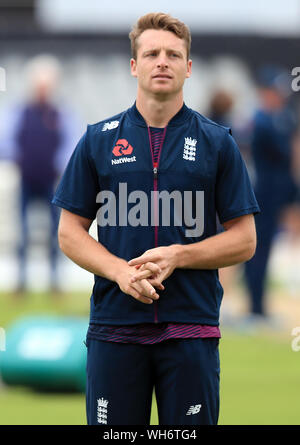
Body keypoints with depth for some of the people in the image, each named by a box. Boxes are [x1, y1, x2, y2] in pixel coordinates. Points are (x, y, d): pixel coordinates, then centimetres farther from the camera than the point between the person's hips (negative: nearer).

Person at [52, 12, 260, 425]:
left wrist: (176, 256, -12)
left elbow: (244, 240, 4)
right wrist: (120, 270, -11)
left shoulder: (217, 143, 5)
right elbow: (70, 231, 8)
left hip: (192, 327, -1)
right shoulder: (98, 140, 7)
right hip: (114, 326, 1)